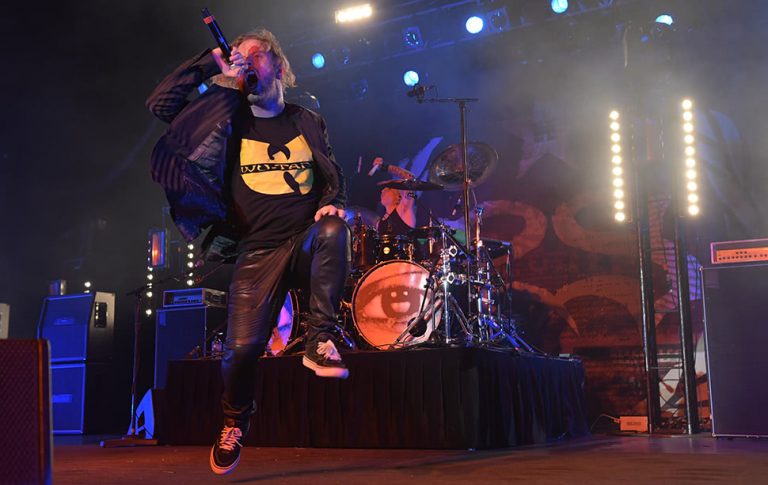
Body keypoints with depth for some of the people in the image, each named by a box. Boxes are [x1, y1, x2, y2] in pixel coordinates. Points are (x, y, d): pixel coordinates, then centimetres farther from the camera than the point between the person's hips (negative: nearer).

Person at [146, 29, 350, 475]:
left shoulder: (307, 121, 14)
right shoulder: (226, 117, 9)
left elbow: (334, 176, 18)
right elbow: (160, 104, 1)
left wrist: (334, 202, -5)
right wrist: (211, 63, 1)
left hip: (307, 241, 1)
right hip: (258, 251, 0)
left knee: (334, 231, -34)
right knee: (243, 347, -11)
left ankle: (320, 340, -23)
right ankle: (234, 424, 18)